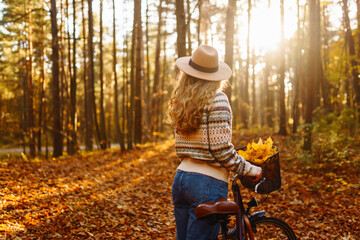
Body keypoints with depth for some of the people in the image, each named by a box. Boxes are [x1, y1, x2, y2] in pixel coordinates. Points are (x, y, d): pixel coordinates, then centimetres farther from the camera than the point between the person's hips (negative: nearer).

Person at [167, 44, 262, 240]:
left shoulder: (181, 101, 9)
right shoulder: (216, 99, -11)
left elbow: (182, 150, 10)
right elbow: (221, 150, -16)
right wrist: (251, 170, -4)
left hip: (180, 178, 7)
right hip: (207, 183, -7)